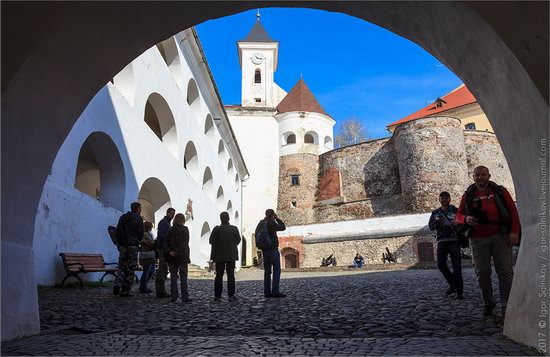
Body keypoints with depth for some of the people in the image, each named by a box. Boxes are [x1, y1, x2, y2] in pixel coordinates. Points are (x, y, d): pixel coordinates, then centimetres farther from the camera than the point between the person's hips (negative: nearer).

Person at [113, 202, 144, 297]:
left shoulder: (122, 217, 12)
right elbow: (140, 233, -6)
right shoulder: (138, 218, -3)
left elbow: (118, 231, 8)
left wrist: (120, 242, 11)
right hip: (133, 246, -4)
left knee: (121, 267, 13)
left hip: (122, 246, 5)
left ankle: (117, 285, -7)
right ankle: (125, 291, 2)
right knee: (130, 269, 1)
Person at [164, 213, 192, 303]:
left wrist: (169, 251, -8)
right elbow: (185, 243, -15)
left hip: (172, 256, 4)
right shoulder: (185, 229, -6)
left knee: (173, 276, 9)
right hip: (182, 256, -4)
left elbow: (165, 242, -1)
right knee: (183, 276, 1)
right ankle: (184, 297, -1)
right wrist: (178, 252, -15)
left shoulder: (170, 230, 5)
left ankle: (174, 296, 10)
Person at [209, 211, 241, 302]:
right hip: (231, 255, 1)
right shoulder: (234, 229, -8)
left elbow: (211, 241, -6)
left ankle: (217, 296, 8)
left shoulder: (216, 229, -13)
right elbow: (238, 240, 3)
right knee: (231, 275, 7)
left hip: (219, 255, -1)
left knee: (219, 275, 7)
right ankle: (231, 295, 6)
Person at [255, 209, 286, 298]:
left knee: (267, 271, 9)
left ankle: (267, 292, 8)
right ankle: (275, 291, -8)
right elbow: (283, 227, -4)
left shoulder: (261, 223, 8)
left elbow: (256, 233, 17)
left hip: (264, 250, 8)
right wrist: (277, 218, 0)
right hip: (273, 249, -8)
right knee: (277, 270, -4)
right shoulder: (271, 223, -13)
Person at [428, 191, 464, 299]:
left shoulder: (456, 210, 9)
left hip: (454, 240, -3)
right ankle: (453, 284, 19)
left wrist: (458, 222, -23)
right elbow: (430, 226, 7)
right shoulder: (435, 213, 16)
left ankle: (459, 291, 1)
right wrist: (436, 221, -13)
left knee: (456, 266, -5)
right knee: (441, 264, -3)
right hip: (441, 241, 3)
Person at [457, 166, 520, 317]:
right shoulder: (468, 195, 12)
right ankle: (488, 303, 17)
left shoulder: (500, 191, 8)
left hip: (500, 236, -1)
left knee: (505, 271, -3)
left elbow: (513, 211, 4)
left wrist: (514, 232, -8)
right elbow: (459, 215, 14)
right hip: (478, 239, 2)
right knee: (482, 273, 4)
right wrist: (466, 219, -10)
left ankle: (506, 306, 3)